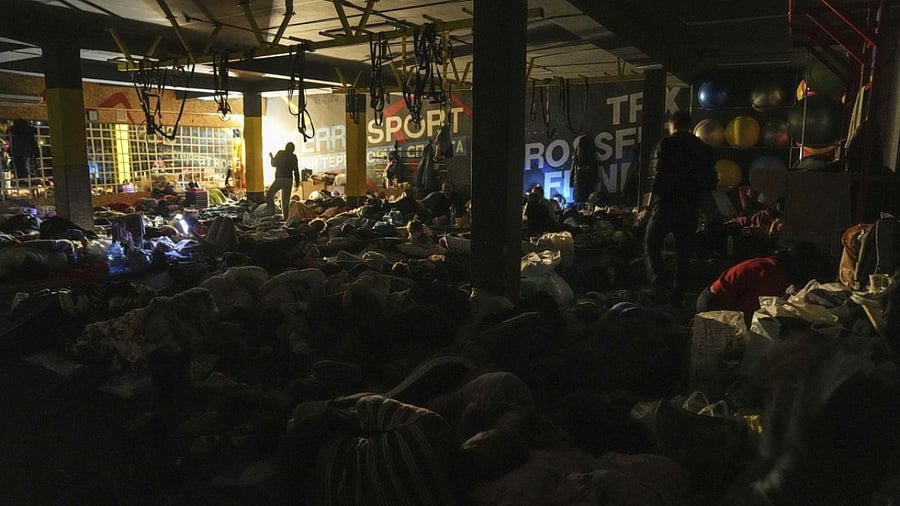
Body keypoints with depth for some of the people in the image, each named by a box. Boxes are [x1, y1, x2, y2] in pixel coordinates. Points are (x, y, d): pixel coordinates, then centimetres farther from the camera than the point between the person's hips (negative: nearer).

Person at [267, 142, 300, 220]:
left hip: (279, 179, -3)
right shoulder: (293, 157, 6)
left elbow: (274, 164, 6)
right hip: (288, 179, 3)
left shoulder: (280, 153, 0)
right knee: (286, 200, 7)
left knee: (269, 195, 7)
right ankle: (286, 218, 3)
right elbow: (296, 170, 5)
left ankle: (272, 212, -7)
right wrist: (297, 182, 11)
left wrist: (271, 157, 24)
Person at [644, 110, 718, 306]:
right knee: (683, 255, 11)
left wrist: (652, 197, 0)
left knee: (651, 245, 12)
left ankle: (657, 283, -9)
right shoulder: (704, 148, 8)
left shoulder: (665, 144, -5)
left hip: (665, 204, -4)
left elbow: (657, 175, -13)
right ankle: (677, 298, 14)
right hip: (690, 208, 4)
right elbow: (711, 183, 9)